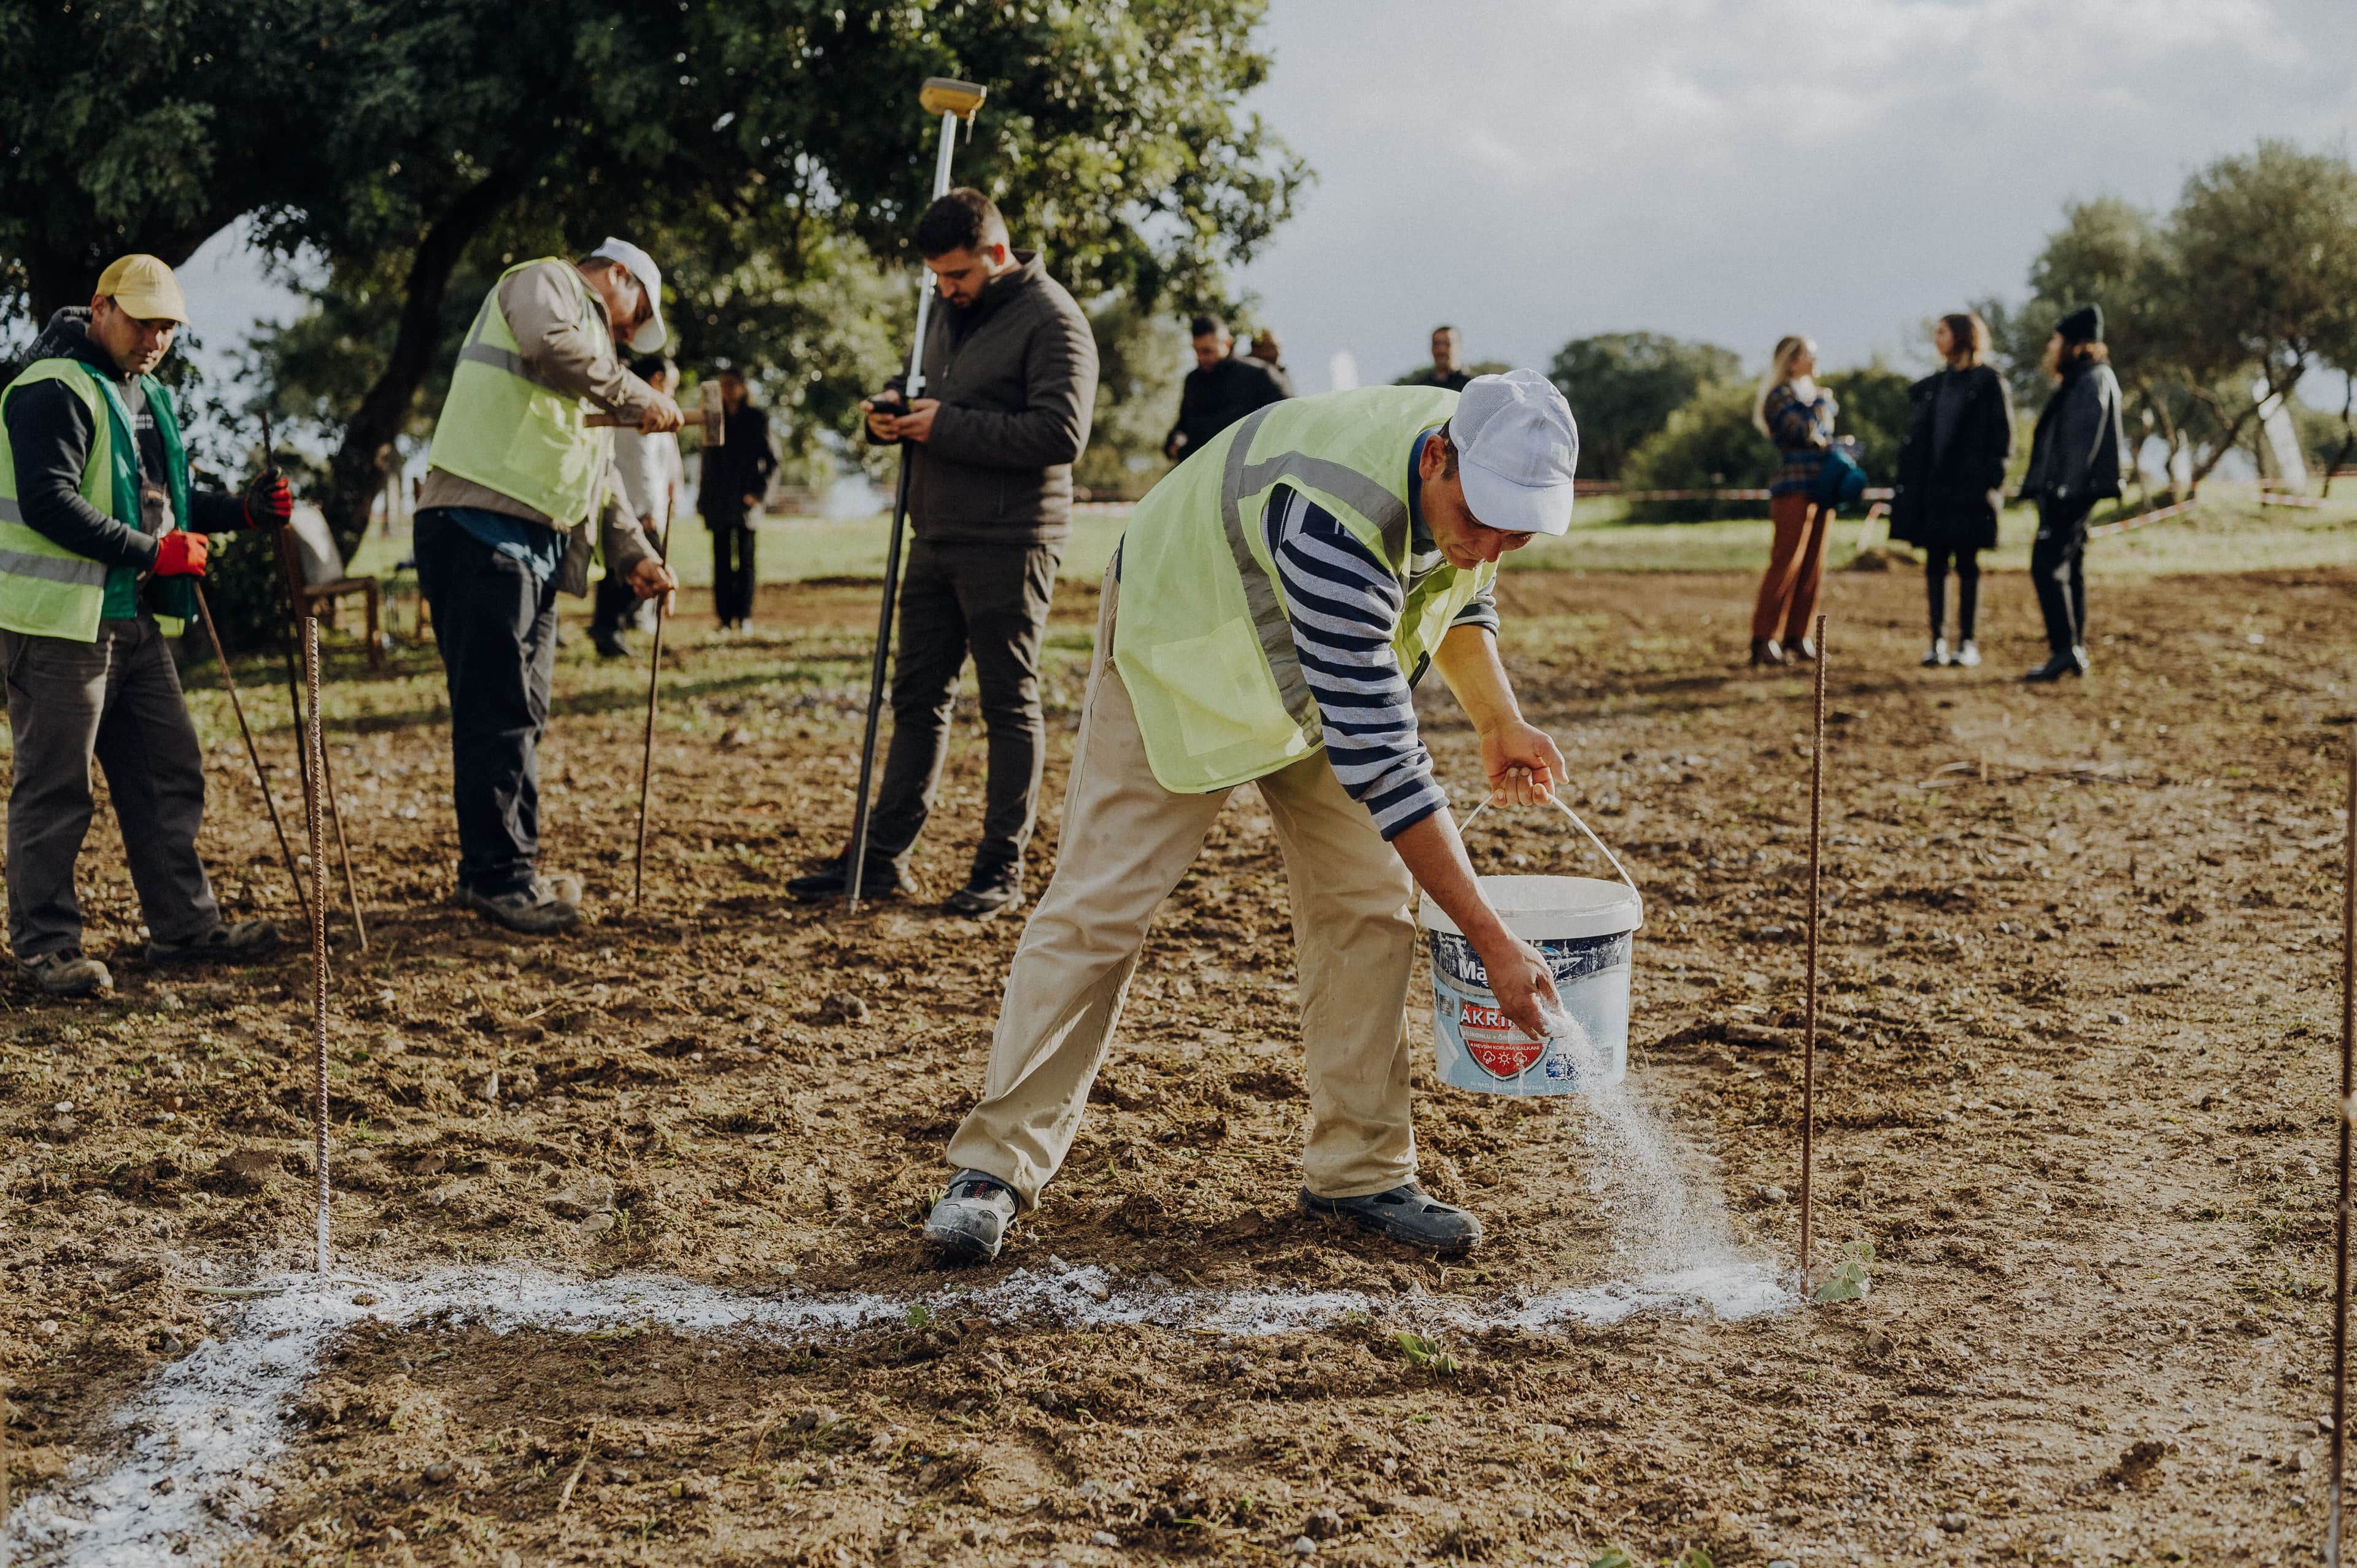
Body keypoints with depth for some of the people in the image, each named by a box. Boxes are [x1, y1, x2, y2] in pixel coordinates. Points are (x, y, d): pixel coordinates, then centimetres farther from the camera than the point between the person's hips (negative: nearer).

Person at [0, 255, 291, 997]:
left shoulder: (145, 394, 18)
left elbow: (163, 499, 25)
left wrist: (242, 510, 8)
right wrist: (153, 551, -23)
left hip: (135, 620, 9)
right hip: (61, 620, -9)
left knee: (170, 774, 12)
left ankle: (183, 924, 21)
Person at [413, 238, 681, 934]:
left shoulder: (591, 347, 32)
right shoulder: (543, 282, 5)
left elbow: (601, 473, 31)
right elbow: (551, 343, -20)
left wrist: (632, 553, 21)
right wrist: (636, 396, -12)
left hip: (538, 547, 10)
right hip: (482, 528, -10)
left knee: (522, 713, 11)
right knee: (498, 707, -10)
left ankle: (509, 870, 18)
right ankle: (497, 874, -9)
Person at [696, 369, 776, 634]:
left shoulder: (756, 419, 4)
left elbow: (771, 460, 3)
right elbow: (705, 461, 18)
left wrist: (758, 492, -8)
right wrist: (701, 498, 11)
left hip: (745, 500, -3)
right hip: (717, 501, 3)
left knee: (745, 559, -4)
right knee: (722, 560, 1)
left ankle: (744, 616, -1)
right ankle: (724, 617, 2)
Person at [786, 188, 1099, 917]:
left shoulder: (1051, 320, -10)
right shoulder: (953, 312, 17)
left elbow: (1061, 433, -21)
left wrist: (948, 427, -18)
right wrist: (894, 411, 4)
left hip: (1008, 543, -8)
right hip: (937, 536, 8)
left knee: (1011, 706, 0)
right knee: (917, 696, 10)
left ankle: (1002, 870, 6)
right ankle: (884, 855, 16)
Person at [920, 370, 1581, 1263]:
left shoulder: (1483, 475, -18)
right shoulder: (1337, 519, -43)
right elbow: (1374, 755, -42)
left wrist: (1499, 722, -4)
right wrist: (1490, 940, -41)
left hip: (1324, 674, 7)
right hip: (1180, 648, -7)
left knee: (1367, 901, -2)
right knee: (1098, 907, -9)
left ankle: (1358, 1172, 7)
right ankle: (995, 1168, -1)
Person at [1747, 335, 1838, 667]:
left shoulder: (1815, 395, 20)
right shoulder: (1780, 397, -5)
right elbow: (1805, 431, -19)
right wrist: (1822, 403, 0)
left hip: (1821, 489, 8)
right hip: (1794, 489, -8)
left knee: (1813, 568, 6)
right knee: (1785, 564, -12)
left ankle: (1798, 638, 10)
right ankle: (1763, 640, -12)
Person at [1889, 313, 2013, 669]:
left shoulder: (1988, 382, -1)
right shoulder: (1928, 387, 15)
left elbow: (2002, 437, -5)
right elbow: (1913, 439, 15)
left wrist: (1989, 482, -13)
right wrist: (1905, 486, 7)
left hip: (1967, 490, -5)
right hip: (1930, 489, 5)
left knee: (1967, 565, 0)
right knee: (1935, 563, 4)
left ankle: (1966, 643, 5)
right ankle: (1938, 642, 7)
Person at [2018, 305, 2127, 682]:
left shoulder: (2092, 380, -11)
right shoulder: (2079, 381, 21)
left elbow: (2085, 439, -18)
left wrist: (2067, 492, -23)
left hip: (2072, 491, -11)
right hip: (2064, 492, 11)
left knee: (2048, 566, -14)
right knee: (2068, 568, 11)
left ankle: (2064, 650, -16)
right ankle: (2074, 653, 13)